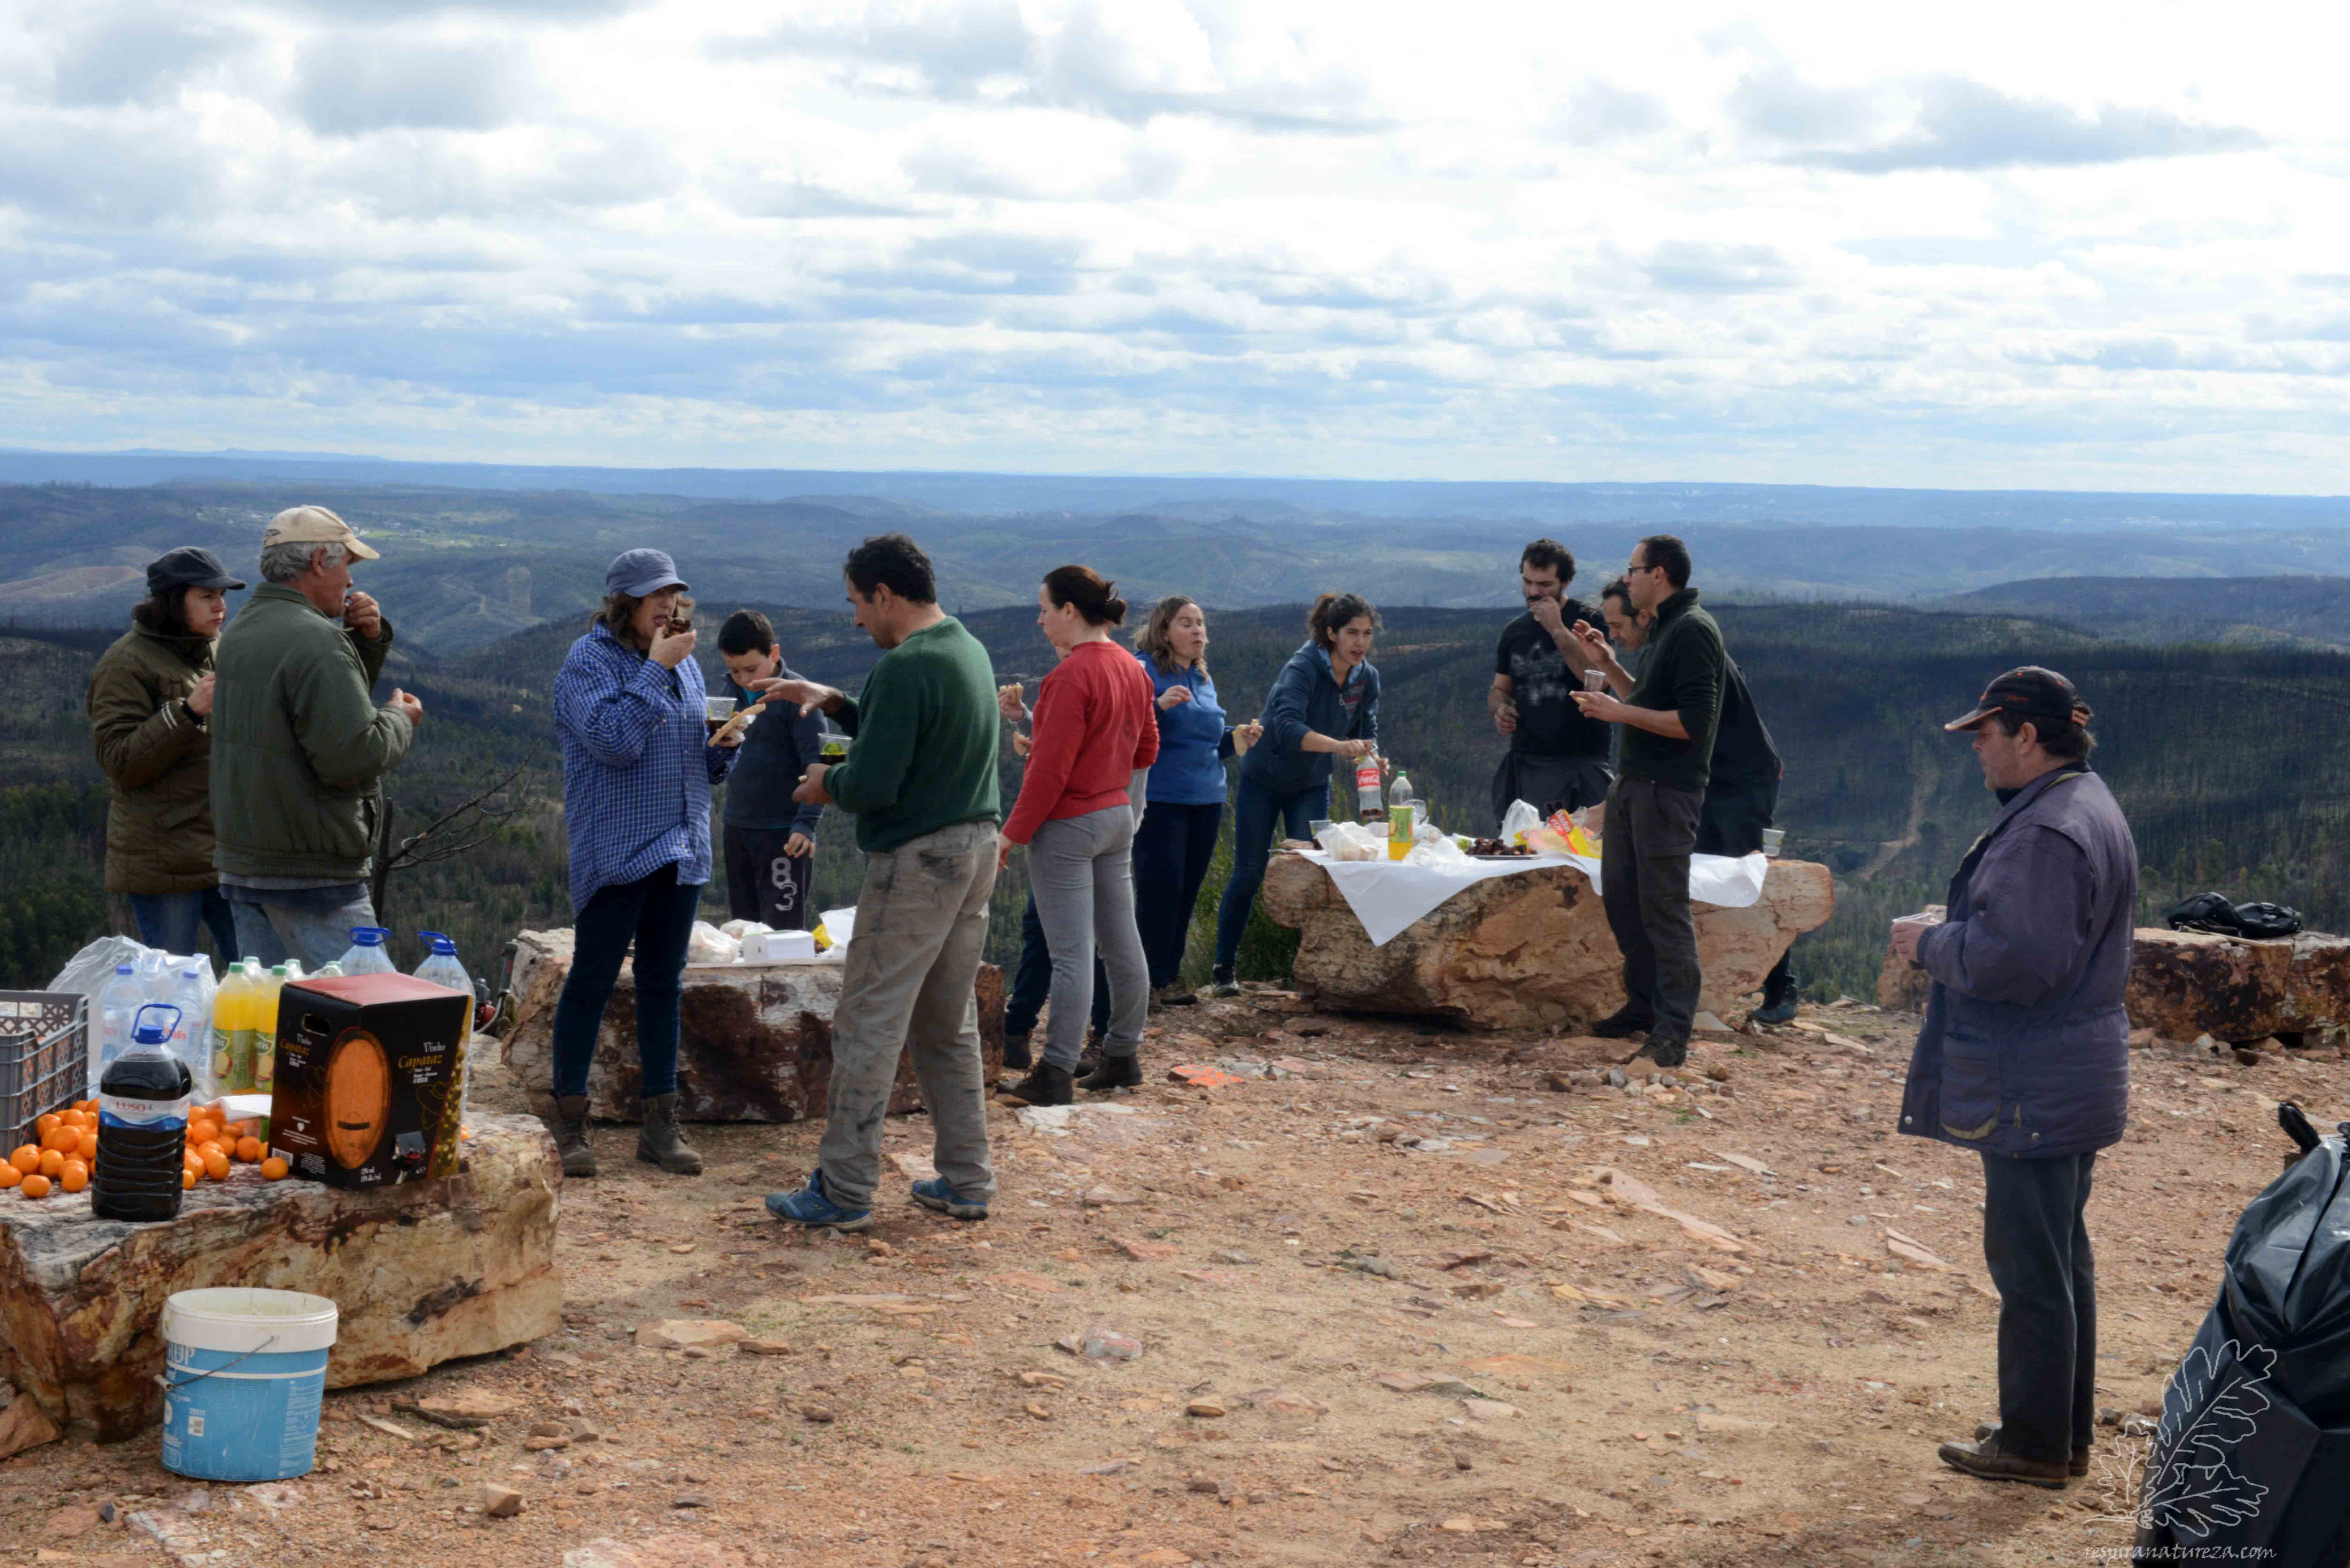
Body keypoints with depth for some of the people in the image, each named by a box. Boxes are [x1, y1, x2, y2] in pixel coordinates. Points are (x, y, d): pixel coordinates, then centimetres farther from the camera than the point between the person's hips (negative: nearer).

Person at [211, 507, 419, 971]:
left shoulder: (240, 632, 14)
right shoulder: (314, 641, -17)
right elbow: (353, 755, -23)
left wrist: (368, 641, 10)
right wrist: (400, 720, -4)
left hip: (240, 861, 9)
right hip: (309, 871, -9)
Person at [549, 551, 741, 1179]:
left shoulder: (684, 663, 13)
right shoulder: (589, 661, -8)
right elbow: (616, 740, -22)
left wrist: (724, 750, -1)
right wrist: (655, 670, -20)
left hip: (682, 850, 7)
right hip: (615, 852, -7)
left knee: (663, 984, 10)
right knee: (592, 982, -1)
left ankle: (660, 1125, 16)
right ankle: (570, 1122, 8)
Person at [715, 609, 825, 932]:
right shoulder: (732, 691, 8)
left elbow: (817, 765, -14)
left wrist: (806, 823, -23)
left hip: (783, 833, -6)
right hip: (737, 829, 6)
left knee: (783, 929, -4)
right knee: (742, 926, 13)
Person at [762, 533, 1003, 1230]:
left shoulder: (906, 668, -18)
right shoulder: (970, 651, 12)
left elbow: (873, 785, -21)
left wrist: (829, 784, -1)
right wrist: (833, 702, 18)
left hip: (917, 861, -9)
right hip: (976, 850, 9)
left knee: (869, 1028, -2)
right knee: (951, 1026, 16)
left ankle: (843, 1192, 3)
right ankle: (966, 1181, 19)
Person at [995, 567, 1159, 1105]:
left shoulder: (1072, 676, -19)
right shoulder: (1131, 668, 8)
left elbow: (1050, 769, -20)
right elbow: (1146, 750, 18)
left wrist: (1014, 833, -14)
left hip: (1069, 823, -9)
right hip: (1119, 816, 9)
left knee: (1071, 954, -7)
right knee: (1122, 944, 13)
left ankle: (1055, 1075, -4)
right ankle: (1124, 1057, 22)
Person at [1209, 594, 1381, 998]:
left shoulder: (1368, 677, -6)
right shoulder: (1302, 669, -26)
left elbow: (1368, 733, -1)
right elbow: (1288, 727, -41)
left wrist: (1372, 757, -25)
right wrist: (1340, 746, -55)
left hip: (1312, 785, 5)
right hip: (1264, 780, -5)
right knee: (1248, 875, 0)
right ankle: (1224, 968, 11)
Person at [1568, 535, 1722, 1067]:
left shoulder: (1693, 630, -15)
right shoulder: (1662, 629, 17)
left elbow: (1694, 722, -22)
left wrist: (1621, 712, -19)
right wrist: (1602, 659, 20)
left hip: (1668, 790, -10)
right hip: (1634, 783, 10)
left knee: (1664, 908, -7)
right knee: (1621, 897, 14)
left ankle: (1673, 1032, -2)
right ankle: (1643, 1004, 26)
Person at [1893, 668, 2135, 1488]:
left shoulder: (2046, 833, -23)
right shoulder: (2089, 806, 13)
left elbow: (2018, 962, -28)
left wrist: (1931, 943, -13)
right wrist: (1948, 939, 13)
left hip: (2033, 1094, -11)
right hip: (2076, 1081, 11)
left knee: (2029, 1263, -1)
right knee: (2062, 1254, 18)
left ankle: (2035, 1445, 9)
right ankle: (2067, 1433, 29)